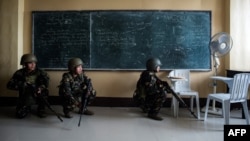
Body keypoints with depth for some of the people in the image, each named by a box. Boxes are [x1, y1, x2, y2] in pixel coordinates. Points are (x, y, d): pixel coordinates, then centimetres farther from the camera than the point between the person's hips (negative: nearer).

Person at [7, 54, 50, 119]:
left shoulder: (39, 72, -9)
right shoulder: (19, 73, -10)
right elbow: (9, 85, -13)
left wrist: (41, 88, -38)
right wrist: (22, 85, -29)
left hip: (37, 95, 0)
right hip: (25, 98, 0)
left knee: (44, 92, -30)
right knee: (20, 114, -16)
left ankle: (41, 110, -5)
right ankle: (27, 108, 21)